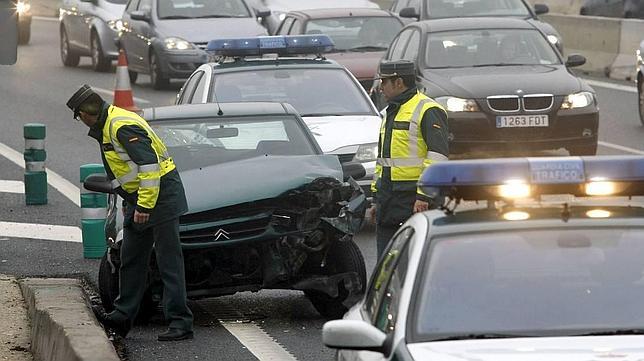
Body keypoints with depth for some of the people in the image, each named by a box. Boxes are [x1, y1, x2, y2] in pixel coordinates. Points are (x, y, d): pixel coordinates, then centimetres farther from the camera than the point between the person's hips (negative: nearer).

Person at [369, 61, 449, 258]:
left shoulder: (428, 111, -9)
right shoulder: (390, 113, 21)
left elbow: (437, 157, -17)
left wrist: (423, 196, -22)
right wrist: (377, 198, 23)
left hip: (414, 197, -9)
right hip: (388, 197, 9)